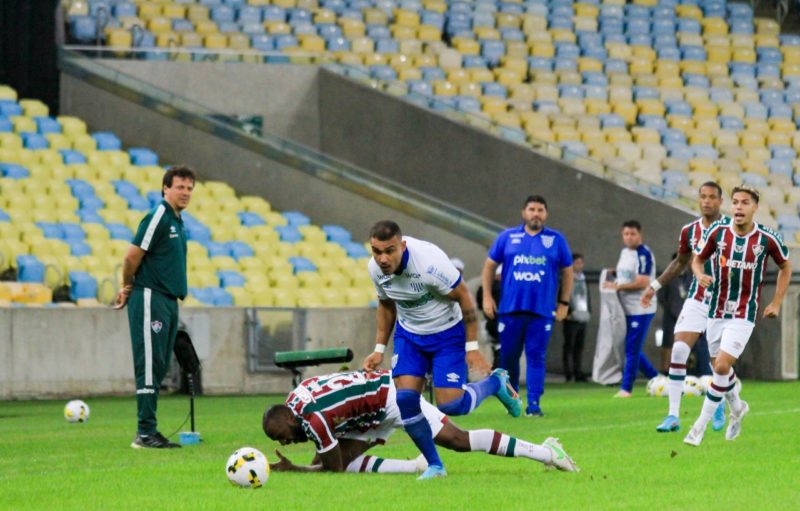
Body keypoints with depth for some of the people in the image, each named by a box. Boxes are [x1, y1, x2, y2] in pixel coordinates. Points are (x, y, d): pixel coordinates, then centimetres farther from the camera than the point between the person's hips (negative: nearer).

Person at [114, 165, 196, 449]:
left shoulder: (177, 222, 16)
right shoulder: (157, 218, -13)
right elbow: (132, 257, -13)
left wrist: (129, 290, 15)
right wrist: (128, 288, 1)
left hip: (169, 302, 9)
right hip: (150, 299, -9)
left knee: (159, 368, 9)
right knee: (149, 366, -10)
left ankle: (149, 432, 12)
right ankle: (145, 433, -11)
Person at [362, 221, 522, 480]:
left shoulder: (429, 261, -33)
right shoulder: (376, 269, -14)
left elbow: (464, 297, -20)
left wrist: (472, 348, -17)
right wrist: (379, 349, 6)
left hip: (447, 333, -5)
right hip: (409, 334, 5)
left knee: (450, 405, -12)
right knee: (405, 399, -12)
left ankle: (496, 383, 19)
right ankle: (434, 466, 4)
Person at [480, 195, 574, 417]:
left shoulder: (556, 240, 6)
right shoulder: (507, 237, 8)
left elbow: (567, 272, 13)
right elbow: (489, 266, 13)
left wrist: (564, 303, 9)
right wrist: (487, 297, 5)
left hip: (542, 310, -1)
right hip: (510, 308, 1)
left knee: (536, 357, -6)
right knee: (508, 356, 5)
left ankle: (534, 404, -4)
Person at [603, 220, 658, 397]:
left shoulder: (644, 254, -14)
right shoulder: (624, 253, 14)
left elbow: (643, 282, -21)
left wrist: (618, 287, -18)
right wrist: (613, 285, 5)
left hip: (641, 310, -9)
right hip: (628, 308, 9)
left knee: (632, 350, -7)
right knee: (632, 350, 14)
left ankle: (626, 388, -3)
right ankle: (656, 379, 25)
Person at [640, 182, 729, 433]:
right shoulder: (689, 231, 5)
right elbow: (680, 262, 21)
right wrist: (655, 286, 18)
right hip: (696, 300, 3)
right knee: (678, 351, -13)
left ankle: (720, 407, 30)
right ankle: (673, 416, -10)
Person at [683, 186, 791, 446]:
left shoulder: (767, 238, -9)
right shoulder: (717, 232, -5)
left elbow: (785, 266, 8)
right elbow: (698, 259, 9)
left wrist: (776, 303, 5)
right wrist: (700, 275, -13)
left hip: (744, 314, -3)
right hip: (717, 310, 3)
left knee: (722, 366, -15)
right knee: (721, 366, 12)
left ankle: (700, 426, -6)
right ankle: (737, 407, 42)